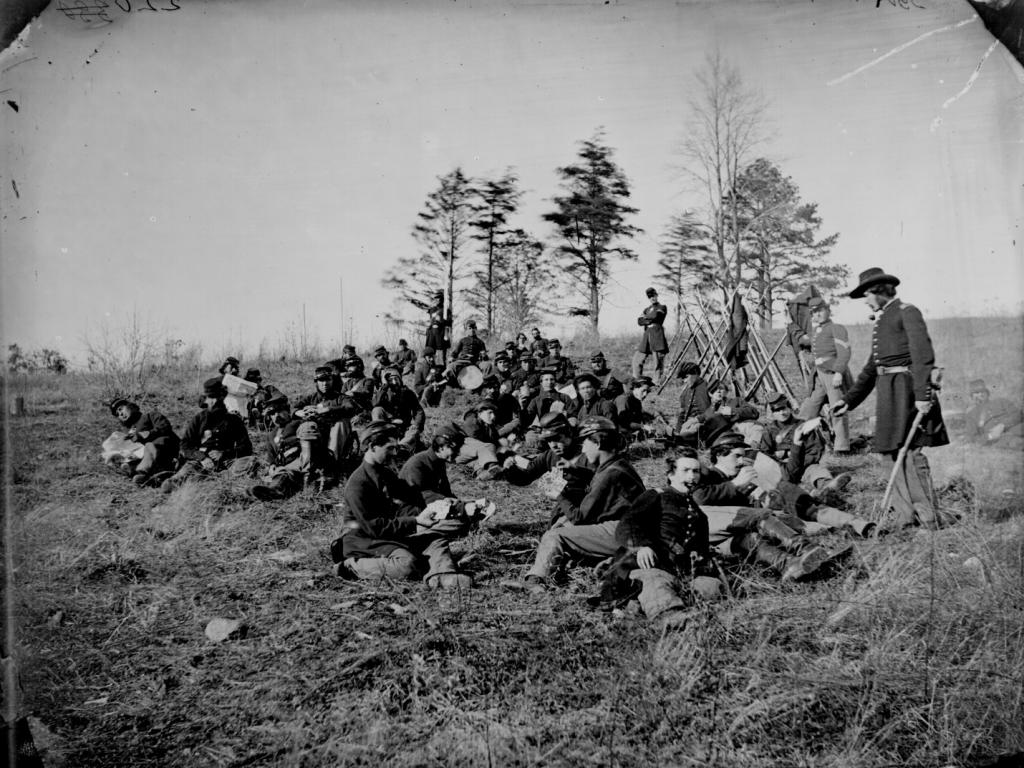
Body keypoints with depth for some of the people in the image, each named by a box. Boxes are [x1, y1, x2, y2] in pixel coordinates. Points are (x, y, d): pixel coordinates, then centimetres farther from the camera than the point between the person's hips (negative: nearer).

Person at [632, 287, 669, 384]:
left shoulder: (662, 307, 6)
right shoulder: (646, 309, 22)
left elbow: (656, 316, -12)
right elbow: (639, 322, 8)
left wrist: (645, 317, 5)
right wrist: (650, 320, -7)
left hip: (657, 335, -6)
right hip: (647, 335, 6)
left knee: (658, 360, -7)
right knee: (637, 358, 4)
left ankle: (657, 382, -2)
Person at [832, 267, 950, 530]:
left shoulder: (907, 312, -4)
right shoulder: (881, 321, 22)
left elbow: (923, 355, -14)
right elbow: (871, 369, 24)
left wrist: (923, 395, -23)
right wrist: (848, 400, 19)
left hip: (905, 388, -9)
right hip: (887, 390, 9)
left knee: (909, 450, -11)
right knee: (896, 451, 7)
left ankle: (930, 518, -6)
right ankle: (906, 516, 10)